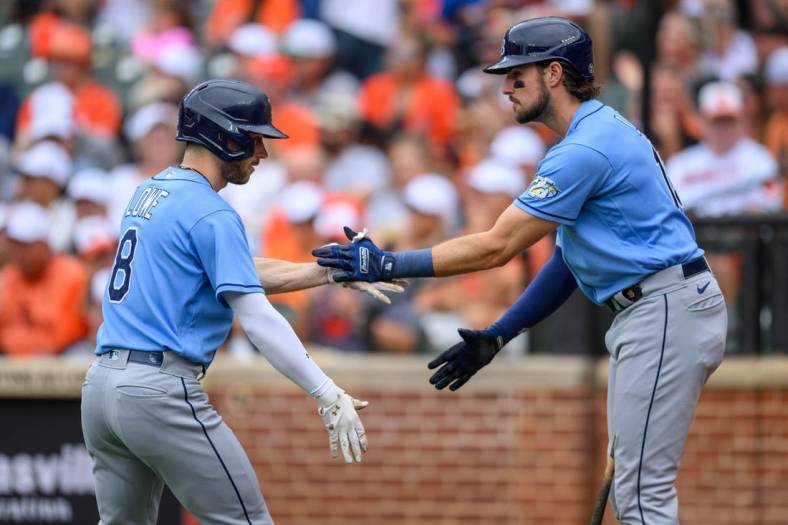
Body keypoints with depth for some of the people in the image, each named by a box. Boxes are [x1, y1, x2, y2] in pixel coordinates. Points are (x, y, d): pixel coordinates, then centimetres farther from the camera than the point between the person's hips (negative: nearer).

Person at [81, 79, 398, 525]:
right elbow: (257, 318, -18)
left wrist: (329, 271, 17)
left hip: (101, 385, 9)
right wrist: (327, 395, -21)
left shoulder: (150, 193, 18)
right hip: (160, 389, -9)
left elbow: (236, 272, 23)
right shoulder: (211, 215, -10)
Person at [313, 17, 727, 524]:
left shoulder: (587, 150, -16)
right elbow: (572, 259, 20)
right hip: (651, 312, 11)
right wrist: (497, 337, 17)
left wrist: (388, 265, -13)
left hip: (666, 312, -11)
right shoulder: (597, 135, 17)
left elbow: (496, 247, -17)